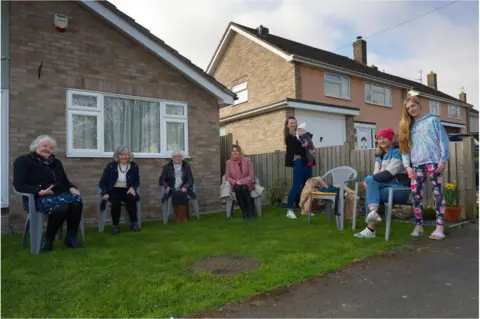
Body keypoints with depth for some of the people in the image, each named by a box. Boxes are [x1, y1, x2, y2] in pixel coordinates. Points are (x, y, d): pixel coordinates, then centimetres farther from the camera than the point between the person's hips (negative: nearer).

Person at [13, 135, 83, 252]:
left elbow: (65, 181, 23)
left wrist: (72, 188, -2)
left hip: (59, 195, 6)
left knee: (77, 201, -29)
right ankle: (48, 238, -14)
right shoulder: (23, 161, 1)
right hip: (36, 198, -6)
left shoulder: (56, 162, 21)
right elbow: (19, 185, -11)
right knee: (61, 207, -37)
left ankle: (71, 237, -18)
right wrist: (40, 192, -25)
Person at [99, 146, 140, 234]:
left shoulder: (134, 166, 4)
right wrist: (105, 193, -15)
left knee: (131, 199, -32)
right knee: (116, 201, -33)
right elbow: (102, 182, 3)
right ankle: (115, 225, -14)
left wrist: (132, 188, -14)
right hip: (114, 190, -1)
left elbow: (137, 182, 9)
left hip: (127, 190, 1)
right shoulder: (111, 166, 1)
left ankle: (134, 223, -13)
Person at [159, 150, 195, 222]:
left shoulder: (186, 166, 10)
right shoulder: (167, 166, 8)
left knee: (182, 194, -32)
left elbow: (190, 179, 4)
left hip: (183, 189, 0)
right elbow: (161, 179, 8)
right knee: (176, 195, -32)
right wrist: (167, 186, -13)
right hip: (172, 190, 0)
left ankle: (184, 217, -21)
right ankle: (177, 217, -18)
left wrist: (185, 187, -15)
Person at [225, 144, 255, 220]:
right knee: (237, 188, -32)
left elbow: (251, 175, -7)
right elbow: (227, 177, 0)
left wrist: (242, 181, -18)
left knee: (244, 188, -33)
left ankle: (251, 211, -19)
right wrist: (235, 182, -17)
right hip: (235, 185, 1)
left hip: (247, 184, -1)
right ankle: (244, 213, -24)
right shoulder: (228, 162, -1)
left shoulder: (247, 160, -5)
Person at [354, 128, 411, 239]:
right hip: (386, 185, 7)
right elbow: (376, 173, 7)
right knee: (370, 180, -23)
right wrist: (371, 181, -15)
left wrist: (370, 180, -18)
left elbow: (389, 173, -17)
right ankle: (373, 212, -37)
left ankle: (370, 229, -25)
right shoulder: (379, 155, 16)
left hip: (400, 188, -6)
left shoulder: (397, 152, -6)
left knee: (369, 189, -26)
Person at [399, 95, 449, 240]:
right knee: (416, 195, 0)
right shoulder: (408, 126, 16)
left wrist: (443, 159, -8)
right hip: (417, 165, 4)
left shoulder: (432, 120, 7)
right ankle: (418, 226, 9)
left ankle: (439, 227, -3)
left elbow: (443, 140, 1)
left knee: (437, 193, -4)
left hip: (433, 162, -3)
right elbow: (405, 148, 11)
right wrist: (407, 166, 1)